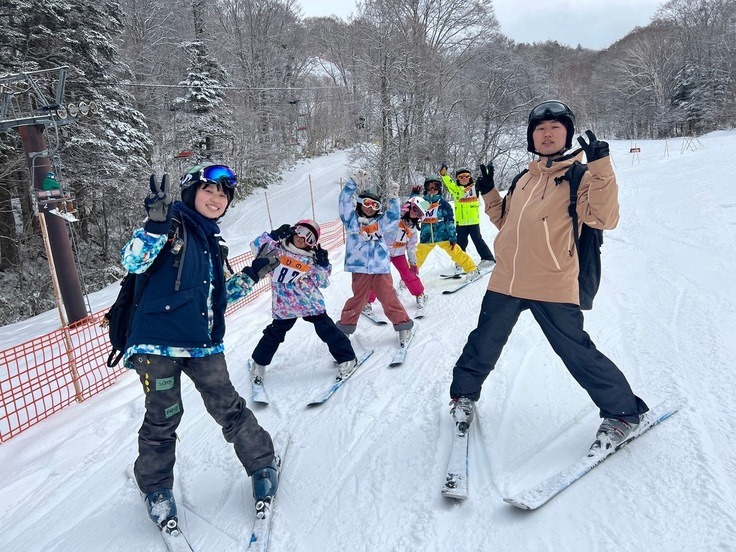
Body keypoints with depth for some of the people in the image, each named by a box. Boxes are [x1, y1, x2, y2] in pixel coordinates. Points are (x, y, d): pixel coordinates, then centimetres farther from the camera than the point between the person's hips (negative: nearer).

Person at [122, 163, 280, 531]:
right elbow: (133, 262, -18)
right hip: (158, 341, -5)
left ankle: (262, 465, 20)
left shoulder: (211, 241, 17)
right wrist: (155, 225, -32)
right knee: (162, 418, 4)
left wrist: (252, 276, 15)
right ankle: (156, 489, 26)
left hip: (202, 343, 5)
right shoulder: (172, 226, -4)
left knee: (228, 407, 5)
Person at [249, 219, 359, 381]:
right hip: (284, 306, 0)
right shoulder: (278, 248, -1)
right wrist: (274, 236, -23)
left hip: (310, 303, 0)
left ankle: (346, 358, 13)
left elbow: (323, 283, -1)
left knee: (326, 329, -1)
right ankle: (260, 362, 34)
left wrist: (323, 265, -14)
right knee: (275, 333, 12)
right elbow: (258, 247, -14)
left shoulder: (312, 259, -1)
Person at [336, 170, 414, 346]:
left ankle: (403, 325, 15)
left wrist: (393, 198, -8)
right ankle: (345, 327, 20)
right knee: (358, 299, 4)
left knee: (389, 298, 3)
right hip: (360, 269, -1)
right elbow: (345, 201, 0)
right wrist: (354, 182, -8)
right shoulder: (352, 220, 8)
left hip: (381, 267, 1)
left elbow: (393, 216, 4)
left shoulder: (380, 222, 15)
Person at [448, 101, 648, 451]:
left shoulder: (579, 176, -1)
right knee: (483, 346, 15)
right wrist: (488, 194, 14)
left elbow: (604, 218, -17)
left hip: (552, 287, -5)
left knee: (578, 353, -1)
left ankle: (623, 411, 20)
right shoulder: (524, 180, 15)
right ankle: (464, 394, 38)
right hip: (505, 281, 5)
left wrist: (601, 166, -23)